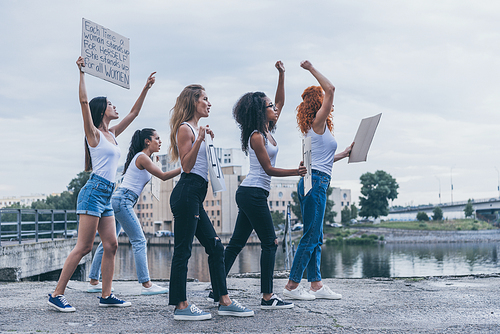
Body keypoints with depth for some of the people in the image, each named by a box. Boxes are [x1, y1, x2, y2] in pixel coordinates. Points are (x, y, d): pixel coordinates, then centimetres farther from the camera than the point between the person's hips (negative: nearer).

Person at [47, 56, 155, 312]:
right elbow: (83, 101, -15)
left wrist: (146, 88, 22)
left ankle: (106, 295, 9)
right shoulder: (94, 133, -3)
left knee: (111, 245, 5)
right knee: (84, 247, -11)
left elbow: (134, 112, 24)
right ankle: (57, 295, -7)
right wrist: (81, 73, -17)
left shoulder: (112, 133, 18)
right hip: (94, 192, -9)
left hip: (107, 196, 9)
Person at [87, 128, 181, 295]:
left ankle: (94, 282, 15)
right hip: (123, 200, -10)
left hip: (118, 200, 10)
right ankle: (146, 284, -11)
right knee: (139, 241, -10)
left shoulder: (142, 158, 21)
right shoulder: (142, 157, -9)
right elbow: (163, 176, -12)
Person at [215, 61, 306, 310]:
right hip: (253, 193, -10)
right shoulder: (256, 136, -12)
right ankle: (267, 297, -3)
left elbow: (280, 102, 23)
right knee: (270, 243, -6)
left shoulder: (267, 131, 14)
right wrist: (296, 172, -19)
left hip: (249, 194, 10)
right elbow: (269, 169, -13)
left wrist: (281, 75, 17)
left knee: (237, 243, 9)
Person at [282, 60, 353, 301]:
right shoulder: (318, 122, -7)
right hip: (316, 181, -10)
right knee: (311, 236, -8)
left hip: (313, 181, 10)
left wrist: (344, 154, 28)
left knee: (315, 237, 9)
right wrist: (312, 69, -7)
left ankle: (316, 285, 13)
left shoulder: (317, 128, 20)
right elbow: (330, 89, -14)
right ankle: (292, 285, -5)